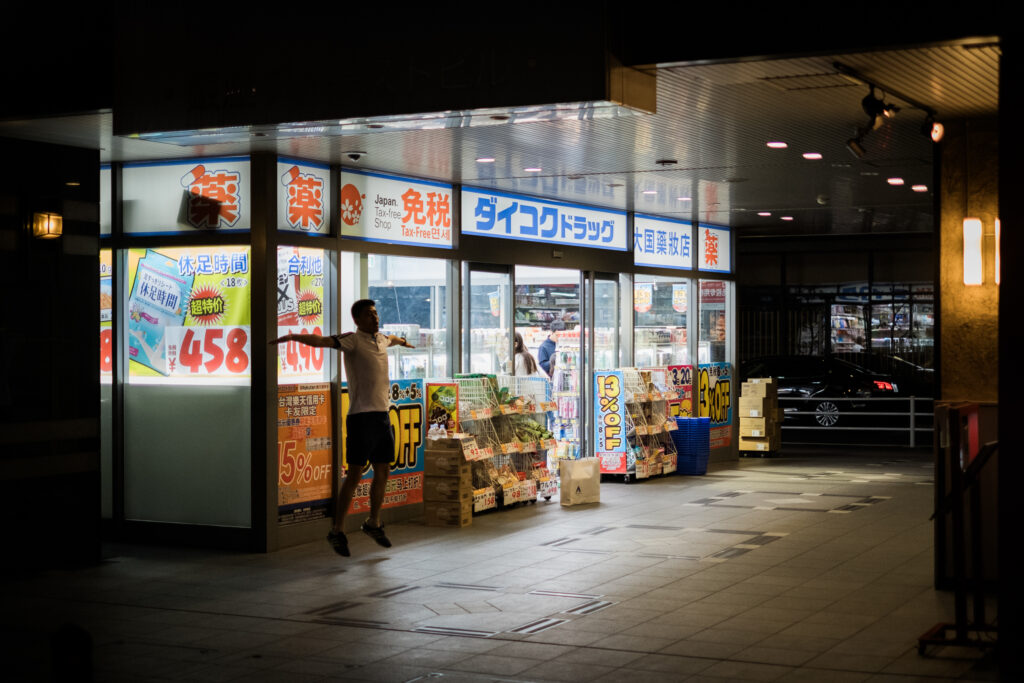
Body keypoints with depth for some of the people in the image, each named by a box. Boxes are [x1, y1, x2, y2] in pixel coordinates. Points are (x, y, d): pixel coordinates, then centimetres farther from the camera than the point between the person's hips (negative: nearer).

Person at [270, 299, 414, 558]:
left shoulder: (381, 339, 15)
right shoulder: (353, 340, -8)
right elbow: (321, 341, -25)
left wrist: (403, 341, 64)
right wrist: (293, 337, -42)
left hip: (383, 415, 8)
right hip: (361, 416, -8)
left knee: (383, 472, 14)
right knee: (355, 474, -7)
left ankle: (373, 523, 31)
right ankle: (337, 531, 0)